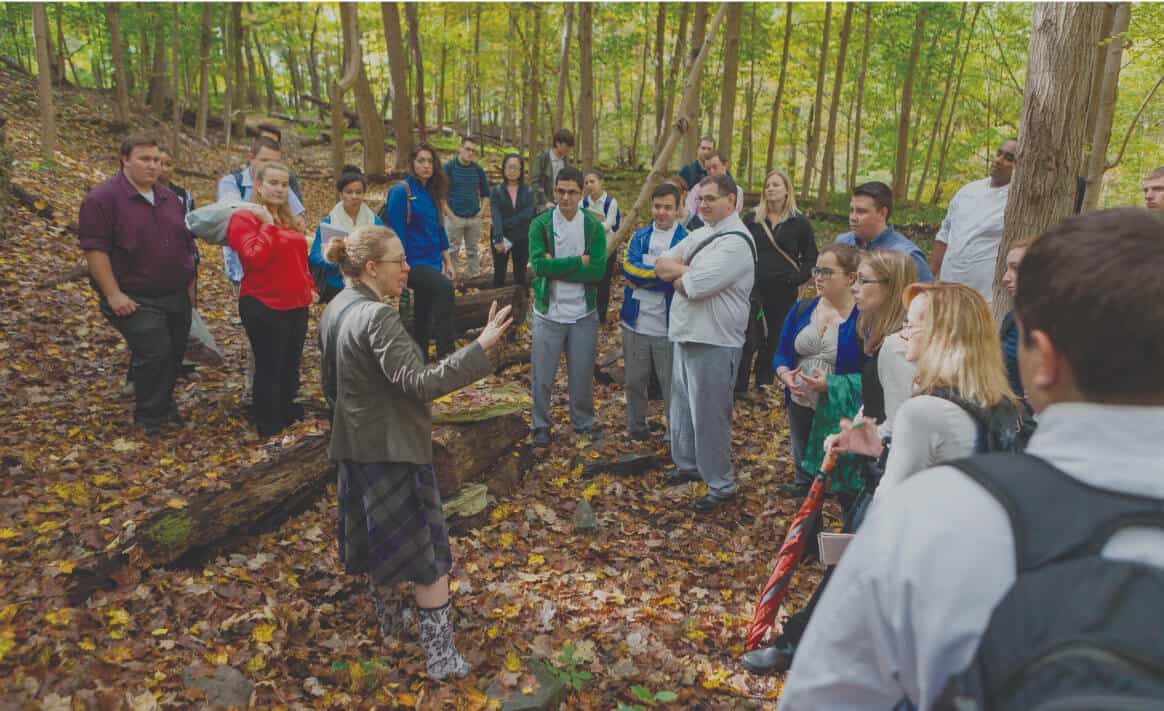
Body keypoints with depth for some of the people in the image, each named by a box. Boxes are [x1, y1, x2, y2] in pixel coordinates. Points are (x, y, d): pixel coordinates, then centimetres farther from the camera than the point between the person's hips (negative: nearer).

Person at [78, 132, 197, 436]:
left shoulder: (169, 197, 11)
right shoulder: (103, 198, -11)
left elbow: (184, 243, 19)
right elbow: (94, 249, -16)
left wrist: (189, 283, 16)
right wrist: (113, 294, -20)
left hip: (176, 296, 7)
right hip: (136, 300, -7)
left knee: (174, 353, 12)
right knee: (154, 353, -12)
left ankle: (164, 403, 33)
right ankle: (148, 416, 7)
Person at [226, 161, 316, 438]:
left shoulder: (287, 219, 14)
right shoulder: (244, 218, -11)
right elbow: (255, 257, -25)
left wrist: (309, 288, 16)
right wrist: (268, 225, -21)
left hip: (296, 305, 8)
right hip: (265, 307, -8)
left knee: (290, 366, 18)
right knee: (269, 369, 3)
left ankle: (288, 413, 34)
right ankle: (269, 426, 17)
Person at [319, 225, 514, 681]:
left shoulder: (334, 310, 6)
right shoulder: (378, 317, -24)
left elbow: (329, 382, 16)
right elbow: (419, 383, -30)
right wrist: (481, 347, -33)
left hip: (356, 446, 9)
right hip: (394, 449, -9)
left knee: (380, 542, 25)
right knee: (427, 556, 1)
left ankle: (390, 621, 44)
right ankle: (440, 655, 8)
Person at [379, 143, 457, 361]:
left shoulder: (432, 192, 13)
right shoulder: (401, 191, -10)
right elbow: (396, 232, -14)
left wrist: (448, 262, 16)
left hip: (432, 263, 8)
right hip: (413, 263, -8)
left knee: (423, 318, 13)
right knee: (444, 287, -33)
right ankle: (446, 356, -35)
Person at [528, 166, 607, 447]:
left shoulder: (594, 226, -2)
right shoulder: (540, 225, -5)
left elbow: (598, 270, -13)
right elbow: (539, 264, -19)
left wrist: (556, 267, -17)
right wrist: (578, 261, -17)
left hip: (584, 313, 1)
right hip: (548, 312, -1)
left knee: (582, 373, 12)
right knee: (542, 374, 7)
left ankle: (584, 421, 30)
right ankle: (540, 424, 23)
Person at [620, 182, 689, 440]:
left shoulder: (686, 240, -4)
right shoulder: (640, 235, 8)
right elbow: (628, 266, -8)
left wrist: (642, 278, -13)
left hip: (668, 326, -3)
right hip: (636, 322, 4)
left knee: (672, 384, 5)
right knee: (635, 380, 15)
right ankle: (636, 426, 30)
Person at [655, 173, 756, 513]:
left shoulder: (736, 242, -16)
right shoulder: (701, 234, 13)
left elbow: (695, 285, -24)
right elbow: (661, 264, 9)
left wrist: (678, 273, -3)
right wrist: (687, 270, -9)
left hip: (713, 342, -9)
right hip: (685, 334, 9)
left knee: (709, 415, -1)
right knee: (682, 406, 20)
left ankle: (720, 485, 13)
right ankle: (687, 464, 38)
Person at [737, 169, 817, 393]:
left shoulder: (799, 222, 3)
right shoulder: (751, 219, 7)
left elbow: (811, 258, 5)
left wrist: (797, 279, -10)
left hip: (784, 292, 0)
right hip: (753, 289, 0)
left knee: (774, 341, 9)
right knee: (747, 340, -8)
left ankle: (763, 386, 22)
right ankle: (738, 386, -2)